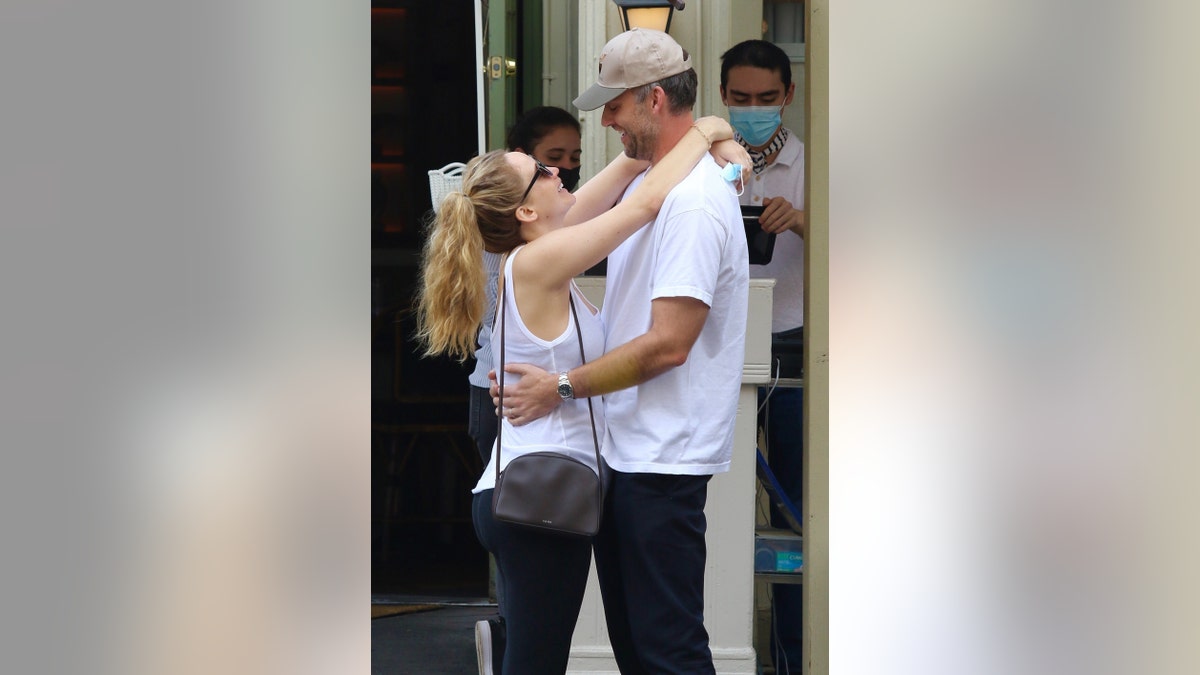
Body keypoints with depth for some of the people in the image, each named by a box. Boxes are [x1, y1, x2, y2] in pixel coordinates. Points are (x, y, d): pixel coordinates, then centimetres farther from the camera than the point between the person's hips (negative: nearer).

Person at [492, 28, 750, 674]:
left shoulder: (693, 202, -19)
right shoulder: (648, 182, 16)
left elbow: (668, 345, -24)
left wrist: (562, 386, -19)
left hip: (663, 461, -11)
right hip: (623, 451, 11)